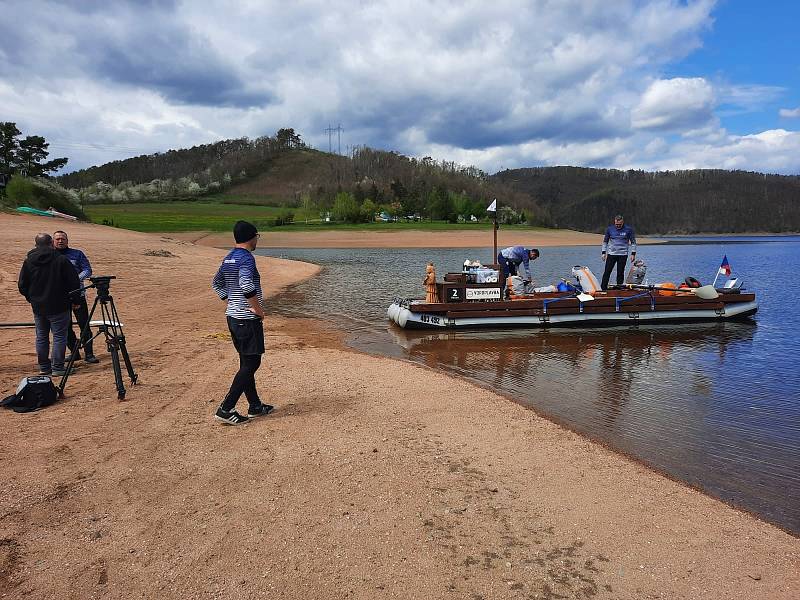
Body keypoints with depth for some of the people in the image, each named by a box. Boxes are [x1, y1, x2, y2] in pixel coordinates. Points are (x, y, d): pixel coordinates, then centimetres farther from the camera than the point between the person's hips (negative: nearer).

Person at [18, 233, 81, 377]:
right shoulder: (61, 260, -11)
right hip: (58, 306, -4)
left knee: (41, 337, 14)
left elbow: (22, 285, 6)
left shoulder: (28, 262, 1)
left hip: (38, 307, 4)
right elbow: (74, 283, -9)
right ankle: (57, 368, 2)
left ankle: (43, 367, 20)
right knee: (59, 336, 2)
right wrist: (74, 300, 3)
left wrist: (31, 298, 21)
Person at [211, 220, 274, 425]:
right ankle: (225, 409, -5)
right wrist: (259, 310, -20)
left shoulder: (228, 258, 12)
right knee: (251, 363, -4)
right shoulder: (246, 258, -17)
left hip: (233, 316, 10)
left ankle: (255, 406, 25)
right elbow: (247, 286, -32)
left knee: (247, 362, 16)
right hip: (248, 319, -10)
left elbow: (217, 283, 23)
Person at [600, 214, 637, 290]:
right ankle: (603, 289, 0)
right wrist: (603, 252, 5)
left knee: (620, 273, 3)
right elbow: (605, 241, 11)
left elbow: (633, 242, 5)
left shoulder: (628, 229, -1)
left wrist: (633, 253, -1)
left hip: (623, 255, -1)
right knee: (607, 272, -3)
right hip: (611, 254, 1)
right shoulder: (609, 229, 3)